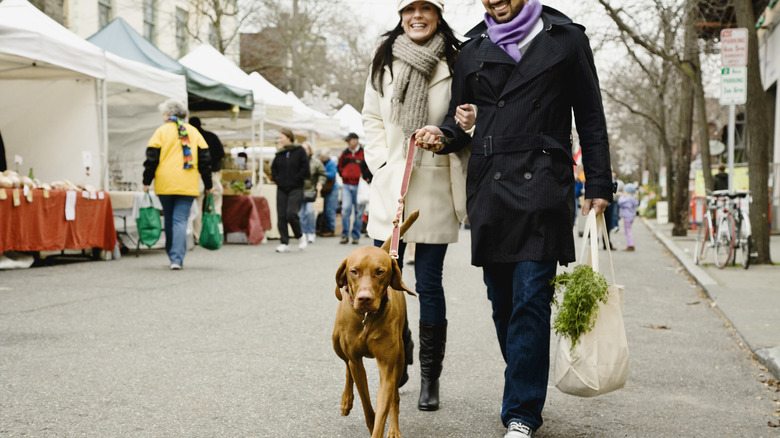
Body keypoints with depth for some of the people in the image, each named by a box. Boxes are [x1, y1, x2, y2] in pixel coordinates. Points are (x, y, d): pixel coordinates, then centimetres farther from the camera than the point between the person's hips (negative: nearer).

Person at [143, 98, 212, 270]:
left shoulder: (162, 131, 2)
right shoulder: (194, 132, 10)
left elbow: (151, 158, -1)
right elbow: (205, 160, 10)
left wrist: (146, 182, 6)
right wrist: (208, 185, 15)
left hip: (165, 185, -1)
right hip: (188, 185, 1)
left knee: (169, 220, 13)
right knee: (180, 220, -2)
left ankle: (173, 256, 20)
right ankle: (177, 258, -14)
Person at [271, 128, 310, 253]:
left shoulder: (299, 151, -3)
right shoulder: (279, 153, 9)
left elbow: (305, 169, -6)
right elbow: (273, 169, 19)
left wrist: (295, 180, -8)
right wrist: (277, 180, 5)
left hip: (296, 189, -5)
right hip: (281, 190, 5)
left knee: (291, 213, -18)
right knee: (281, 216, -1)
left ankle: (300, 236, 6)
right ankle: (284, 243, 5)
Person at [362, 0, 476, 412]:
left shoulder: (455, 64, 2)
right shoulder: (384, 62, 9)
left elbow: (465, 125, 10)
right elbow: (372, 118, 14)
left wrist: (467, 125, -13)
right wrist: (382, 164, 2)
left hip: (434, 189, -2)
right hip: (389, 188, 2)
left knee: (429, 286, 1)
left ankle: (430, 377, 14)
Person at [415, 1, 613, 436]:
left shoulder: (566, 39, 7)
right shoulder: (473, 49, 15)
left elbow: (590, 118, 7)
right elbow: (460, 116, 21)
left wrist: (598, 186, 2)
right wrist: (444, 135, -2)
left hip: (541, 188, -4)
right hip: (488, 188, 4)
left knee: (531, 300, -9)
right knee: (503, 301, 8)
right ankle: (528, 395, 25)